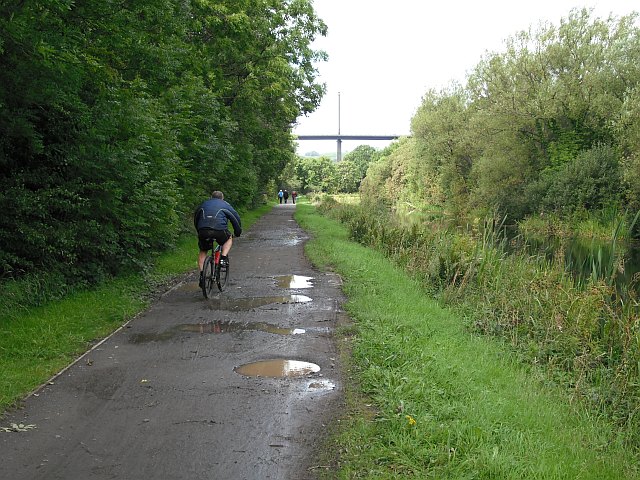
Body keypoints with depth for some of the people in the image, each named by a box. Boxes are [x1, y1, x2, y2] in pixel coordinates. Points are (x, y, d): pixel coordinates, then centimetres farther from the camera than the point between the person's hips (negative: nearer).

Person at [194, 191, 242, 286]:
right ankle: (223, 257, 8)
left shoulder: (203, 204, 28)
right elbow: (235, 218, 21)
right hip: (219, 230, -2)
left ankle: (202, 274, 9)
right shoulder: (225, 205, 21)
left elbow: (195, 218, 34)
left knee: (203, 252, 21)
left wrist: (199, 231, 44)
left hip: (203, 231, 2)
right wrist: (238, 232, 33)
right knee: (229, 239, 29)